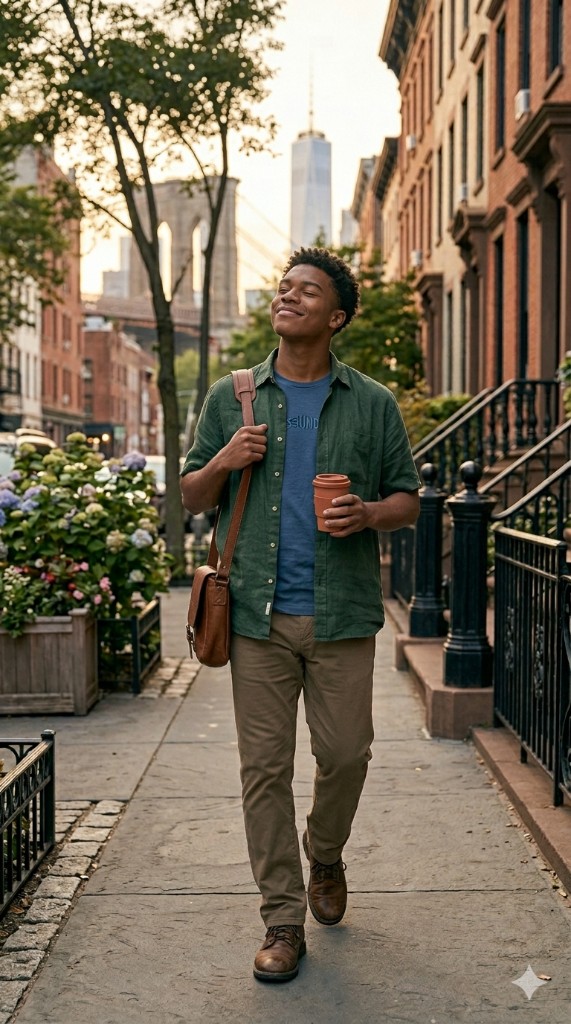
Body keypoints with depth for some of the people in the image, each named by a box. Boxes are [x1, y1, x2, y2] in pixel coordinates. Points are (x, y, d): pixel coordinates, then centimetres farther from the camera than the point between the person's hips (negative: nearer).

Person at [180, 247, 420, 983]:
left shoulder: (373, 404, 6)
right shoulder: (231, 398, 9)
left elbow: (407, 499, 10)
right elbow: (191, 498, 13)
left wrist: (368, 515, -12)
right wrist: (223, 462, -8)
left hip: (341, 614, 0)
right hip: (258, 615, 1)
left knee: (346, 753, 4)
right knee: (264, 767, 2)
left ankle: (325, 858, 36)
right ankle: (282, 921, 14)